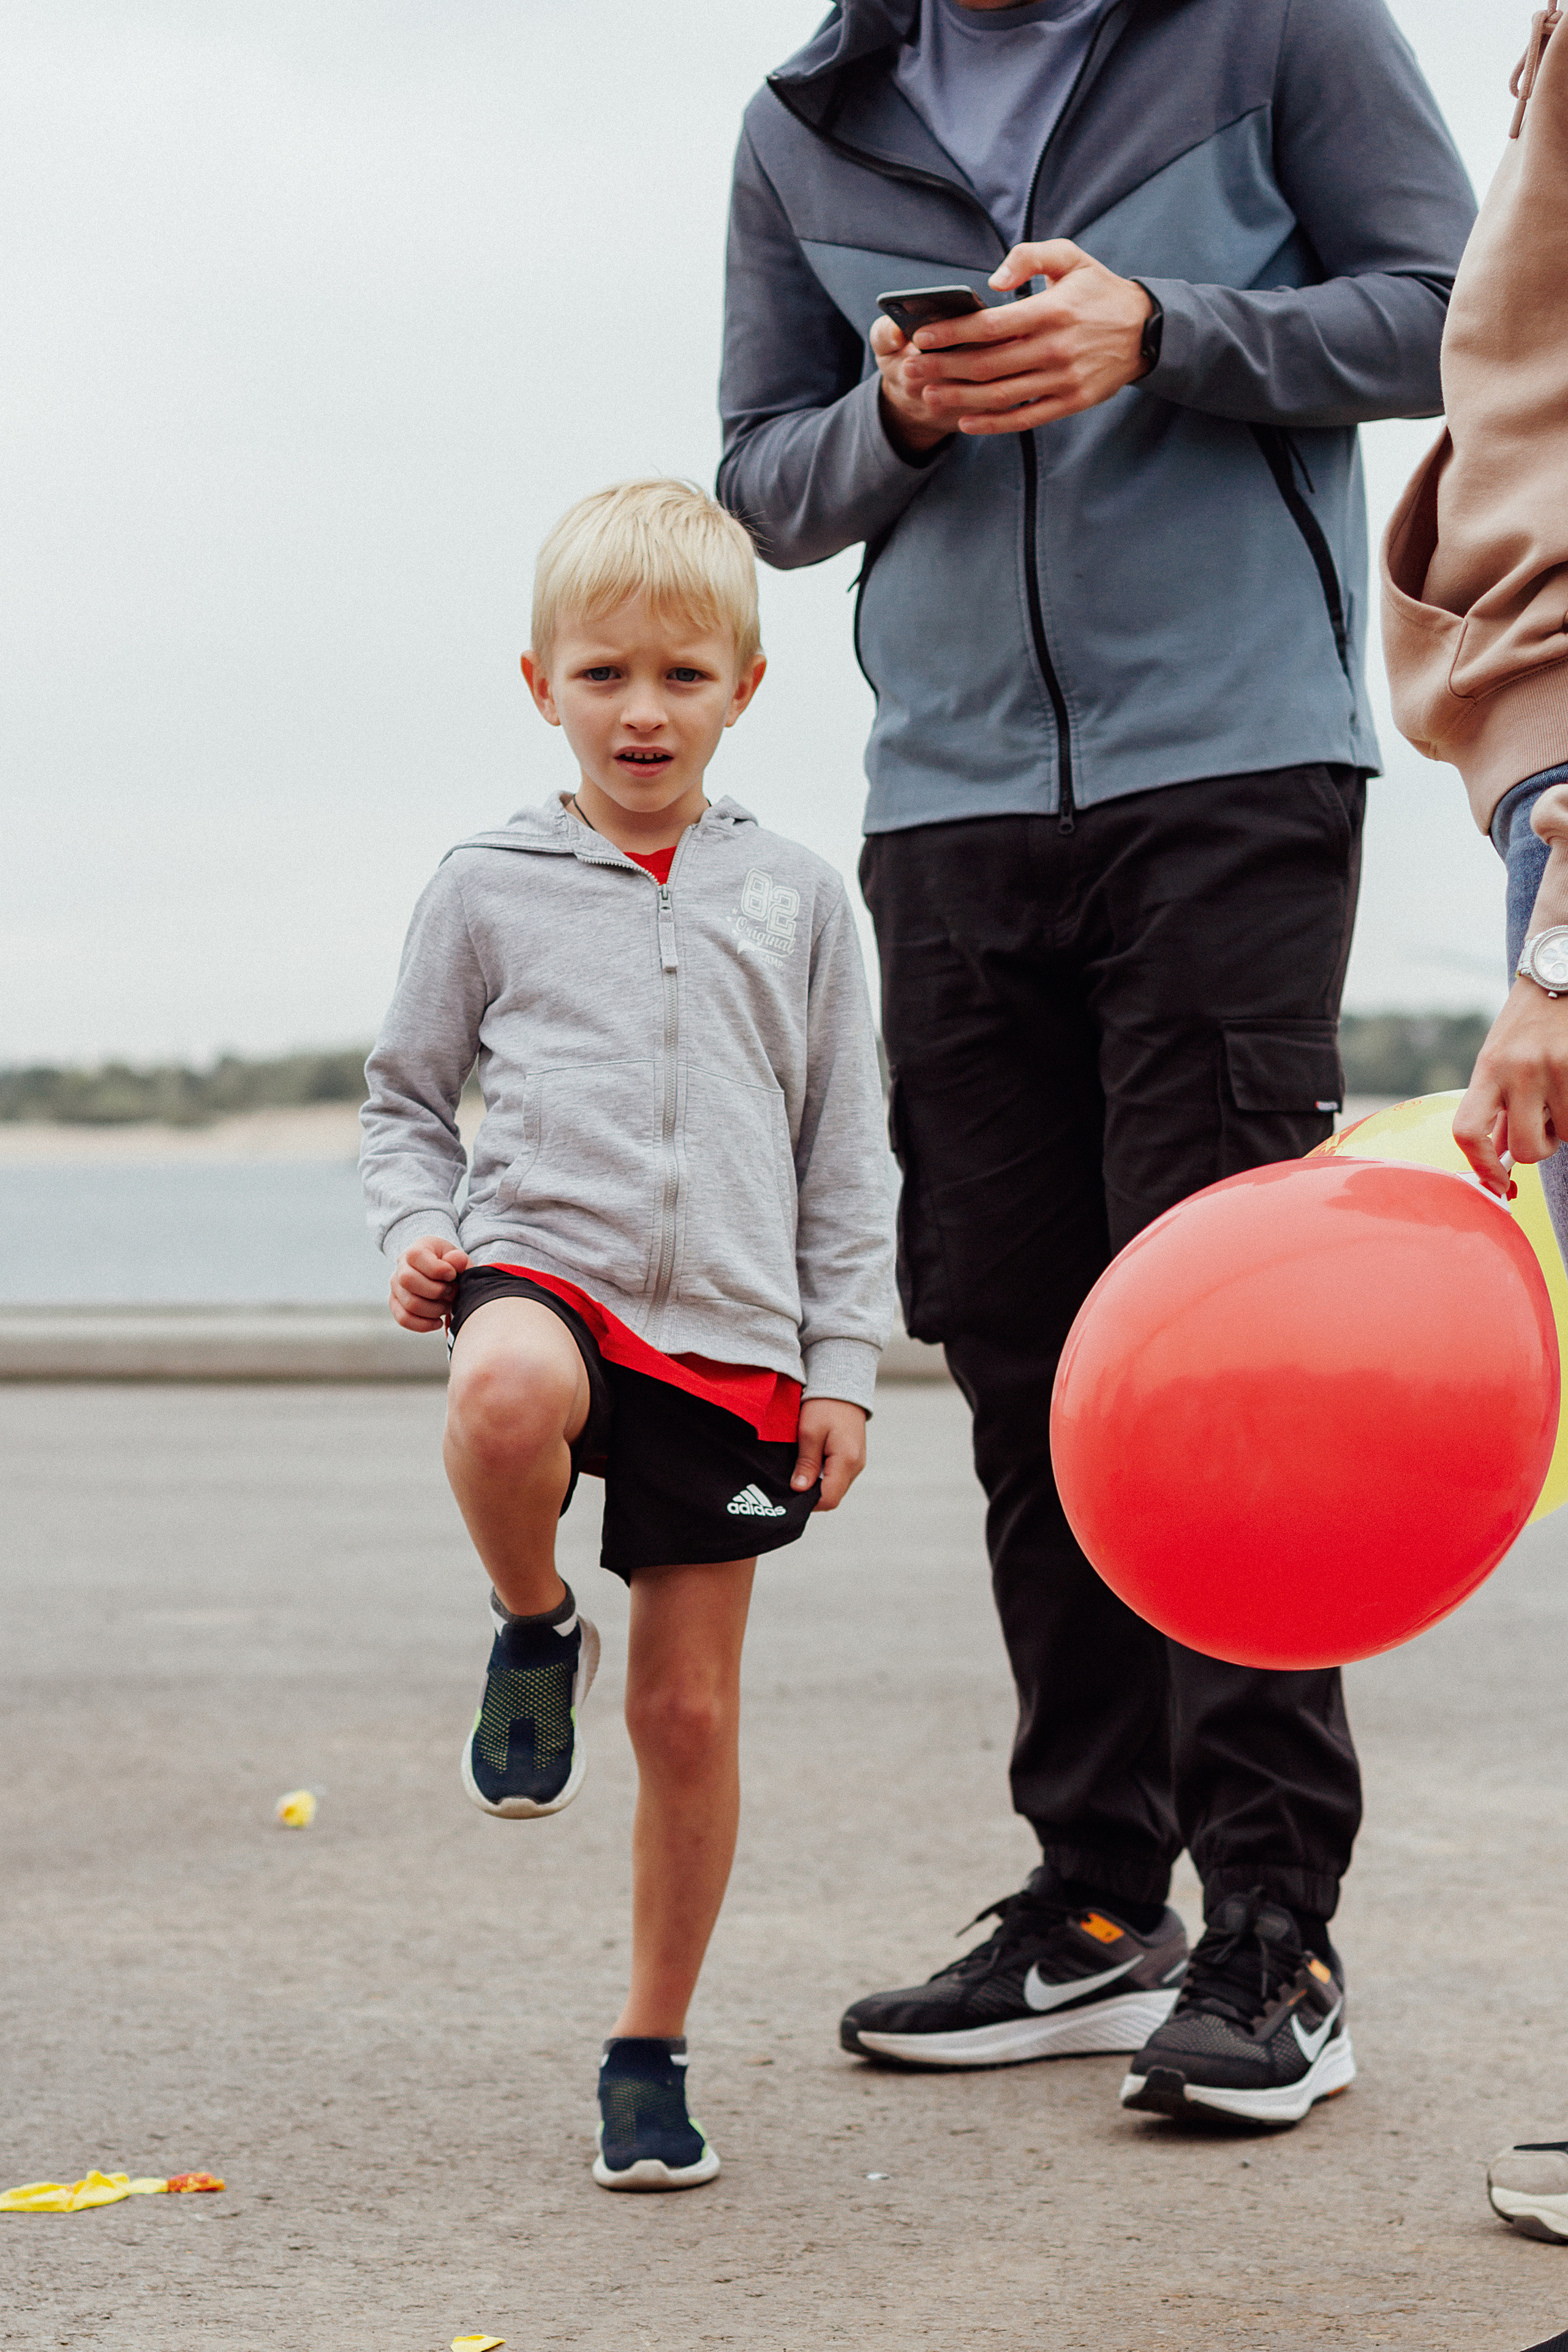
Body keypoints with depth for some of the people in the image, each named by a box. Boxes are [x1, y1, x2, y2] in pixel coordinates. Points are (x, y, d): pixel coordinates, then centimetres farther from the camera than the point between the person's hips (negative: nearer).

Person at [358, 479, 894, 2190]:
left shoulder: (795, 901, 11)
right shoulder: (487, 891, 7)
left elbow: (847, 1158, 12)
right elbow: (406, 1098, 14)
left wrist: (842, 1365, 5)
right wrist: (415, 1228, -6)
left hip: (730, 1338, 2)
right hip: (543, 1268, -2)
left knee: (690, 1706, 4)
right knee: (510, 1392, -41)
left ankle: (652, 2049, 20)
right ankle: (533, 1635, -9)